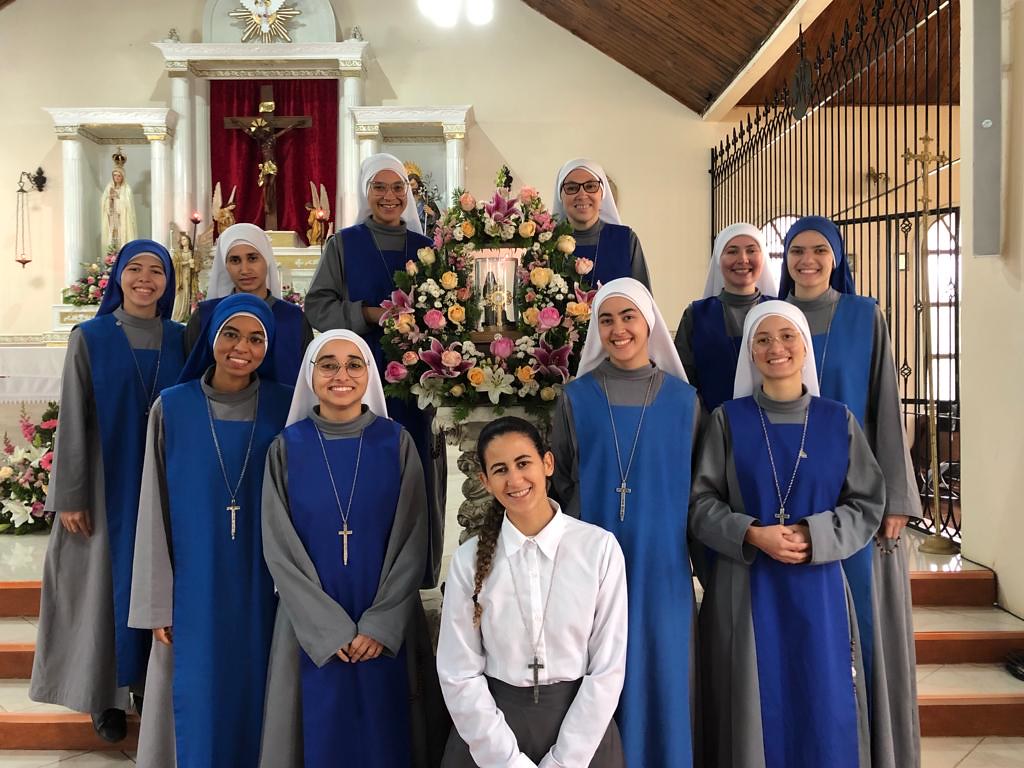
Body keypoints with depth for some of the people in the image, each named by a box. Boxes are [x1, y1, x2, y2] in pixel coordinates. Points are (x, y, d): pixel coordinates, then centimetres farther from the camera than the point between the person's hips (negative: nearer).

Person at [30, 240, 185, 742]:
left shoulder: (180, 340, 4)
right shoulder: (90, 337, -3)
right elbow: (73, 420, -4)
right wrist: (70, 495, -8)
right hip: (107, 483, -2)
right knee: (108, 581, 5)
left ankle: (153, 683, 24)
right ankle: (107, 694, 19)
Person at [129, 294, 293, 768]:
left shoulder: (285, 407, -3)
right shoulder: (172, 408, -2)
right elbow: (155, 509, 0)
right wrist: (157, 603, -2)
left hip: (264, 588, 0)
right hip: (194, 590, 0)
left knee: (256, 701, 11)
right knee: (197, 705, 10)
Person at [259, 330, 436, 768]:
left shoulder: (396, 443, -3)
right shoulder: (287, 448, -2)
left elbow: (412, 540, -4)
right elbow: (279, 548, -5)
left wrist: (381, 624, -12)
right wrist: (330, 628, -11)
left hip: (385, 626, 0)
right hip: (312, 626, 0)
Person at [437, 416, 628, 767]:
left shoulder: (600, 547, -11)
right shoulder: (469, 559, -8)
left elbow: (608, 667, -9)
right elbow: (459, 675, -7)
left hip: (580, 729, 0)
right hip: (490, 734, 1)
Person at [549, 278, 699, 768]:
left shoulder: (683, 400, 2)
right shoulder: (576, 398, 0)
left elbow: (696, 487, 7)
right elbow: (559, 484, 6)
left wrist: (693, 557, 4)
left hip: (662, 566, 1)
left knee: (661, 679, 9)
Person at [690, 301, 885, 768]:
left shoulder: (838, 421, 4)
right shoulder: (728, 420, 0)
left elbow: (867, 504, 3)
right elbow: (701, 502, -2)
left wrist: (813, 536, -13)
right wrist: (752, 535, -17)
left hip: (817, 587, 1)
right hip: (745, 588, -1)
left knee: (823, 708, 6)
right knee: (755, 709, 5)